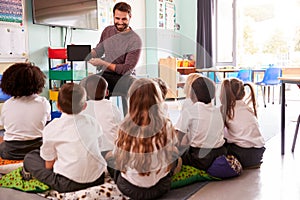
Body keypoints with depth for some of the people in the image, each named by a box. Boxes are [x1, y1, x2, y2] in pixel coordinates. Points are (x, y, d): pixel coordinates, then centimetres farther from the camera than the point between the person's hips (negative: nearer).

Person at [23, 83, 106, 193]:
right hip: (97, 178, 3)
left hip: (68, 184, -2)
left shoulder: (51, 129, -5)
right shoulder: (93, 122, 4)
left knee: (29, 157, 14)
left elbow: (49, 165, 1)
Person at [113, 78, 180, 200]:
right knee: (177, 159, 26)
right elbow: (171, 154, -2)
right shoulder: (166, 125, -16)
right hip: (158, 188, 0)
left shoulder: (124, 126, -15)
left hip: (128, 188, 0)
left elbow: (117, 157, -4)